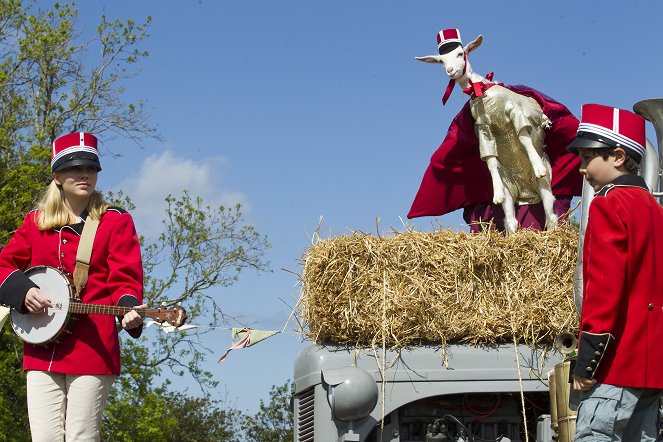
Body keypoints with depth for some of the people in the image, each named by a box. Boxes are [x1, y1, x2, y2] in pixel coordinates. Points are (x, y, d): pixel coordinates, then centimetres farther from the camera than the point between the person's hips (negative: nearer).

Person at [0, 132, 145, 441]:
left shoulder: (115, 222, 6)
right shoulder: (36, 222, 14)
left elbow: (125, 278, -2)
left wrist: (129, 310, -23)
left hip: (92, 347, -3)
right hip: (41, 349, 3)